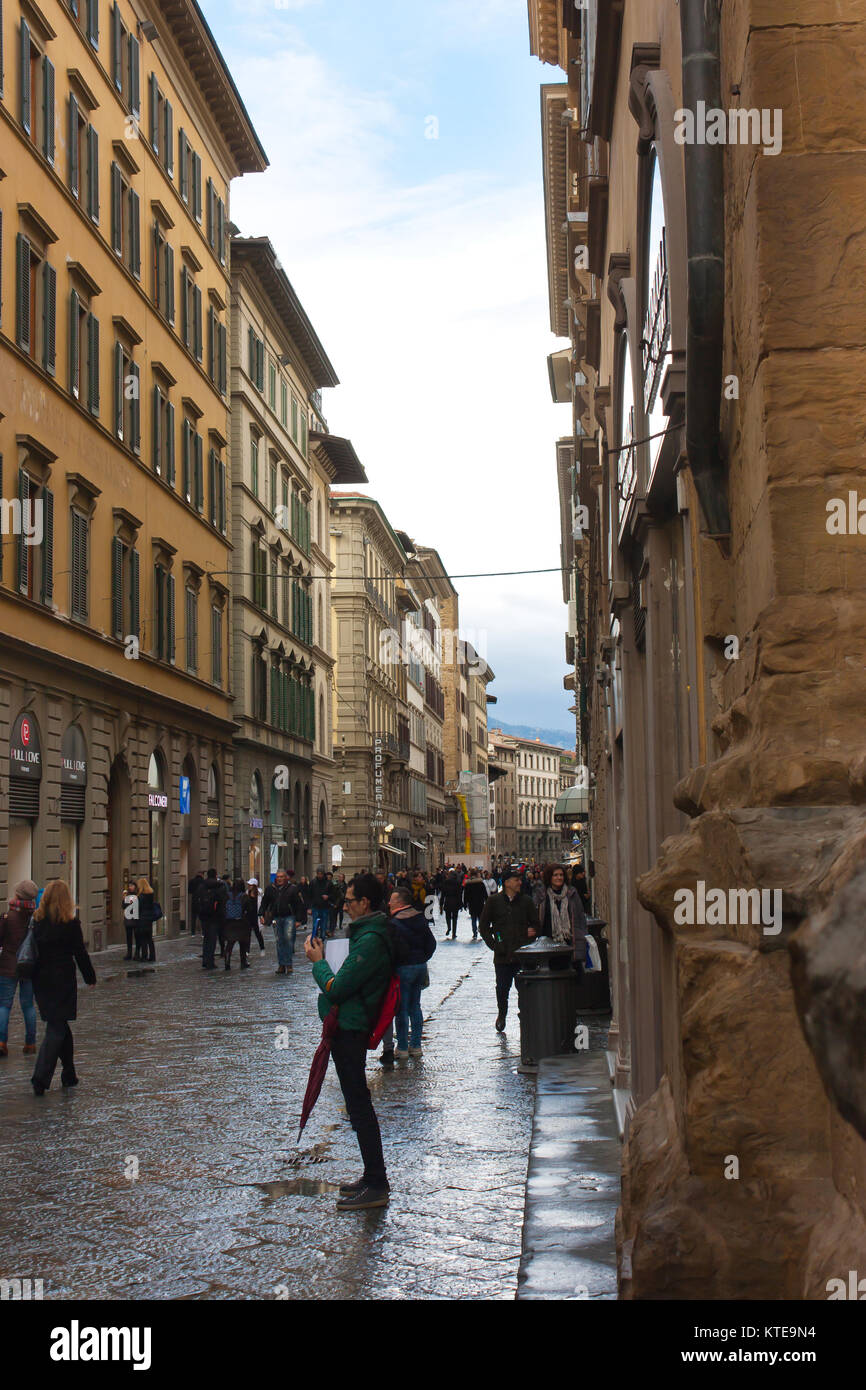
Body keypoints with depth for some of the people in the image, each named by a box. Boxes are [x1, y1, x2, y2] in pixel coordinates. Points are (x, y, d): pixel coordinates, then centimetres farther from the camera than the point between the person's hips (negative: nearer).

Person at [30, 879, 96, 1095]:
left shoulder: (37, 921, 2)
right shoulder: (70, 923, -11)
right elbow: (80, 953, -7)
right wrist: (90, 977, 5)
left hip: (41, 979, 5)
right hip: (63, 980, -5)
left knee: (59, 1026, 18)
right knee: (56, 1029, -3)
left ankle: (68, 1074, 25)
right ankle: (40, 1078, -14)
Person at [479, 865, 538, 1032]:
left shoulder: (526, 901, 7)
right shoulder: (494, 901, 4)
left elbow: (535, 924, 16)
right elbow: (484, 926, 9)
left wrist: (531, 935, -2)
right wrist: (493, 944, 0)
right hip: (503, 955, 0)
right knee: (502, 988, 6)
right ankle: (502, 1014, 28)